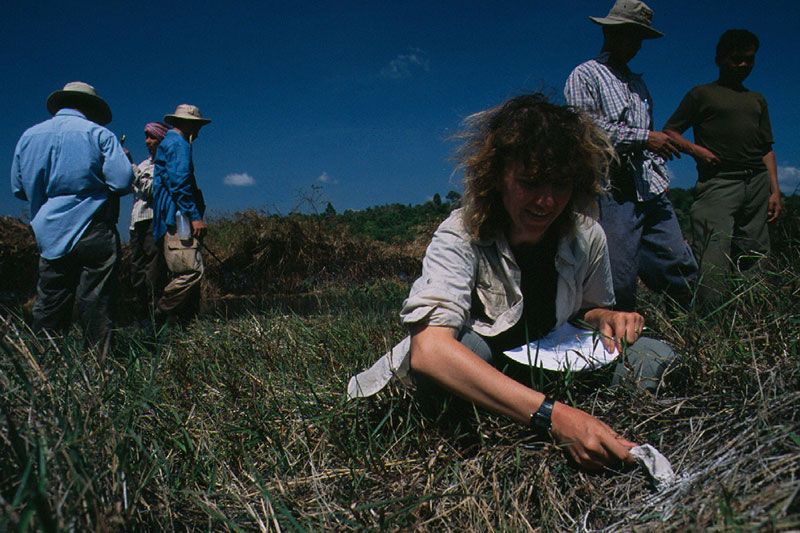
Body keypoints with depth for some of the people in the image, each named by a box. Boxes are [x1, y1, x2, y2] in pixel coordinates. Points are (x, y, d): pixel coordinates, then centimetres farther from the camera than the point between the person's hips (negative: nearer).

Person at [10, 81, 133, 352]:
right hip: (95, 234, -4)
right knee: (96, 304, 0)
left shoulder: (29, 136, 11)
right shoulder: (98, 134, -4)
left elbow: (18, 188, 17)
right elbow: (123, 182, -12)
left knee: (48, 307, 10)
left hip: (50, 236, 4)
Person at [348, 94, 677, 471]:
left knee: (654, 356, -12)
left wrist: (607, 318, -14)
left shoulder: (586, 238, -8)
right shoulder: (461, 237, -24)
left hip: (548, 374, 5)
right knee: (469, 347, -38)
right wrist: (553, 415, -51)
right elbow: (428, 349, -42)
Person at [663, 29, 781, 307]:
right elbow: (669, 132, 7)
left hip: (758, 183, 5)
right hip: (718, 182, -5)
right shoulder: (701, 94, 12)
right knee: (713, 259, -16)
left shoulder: (757, 100, 25)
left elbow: (766, 149, 21)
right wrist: (694, 149, -11)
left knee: (755, 256, 2)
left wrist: (775, 190, 10)